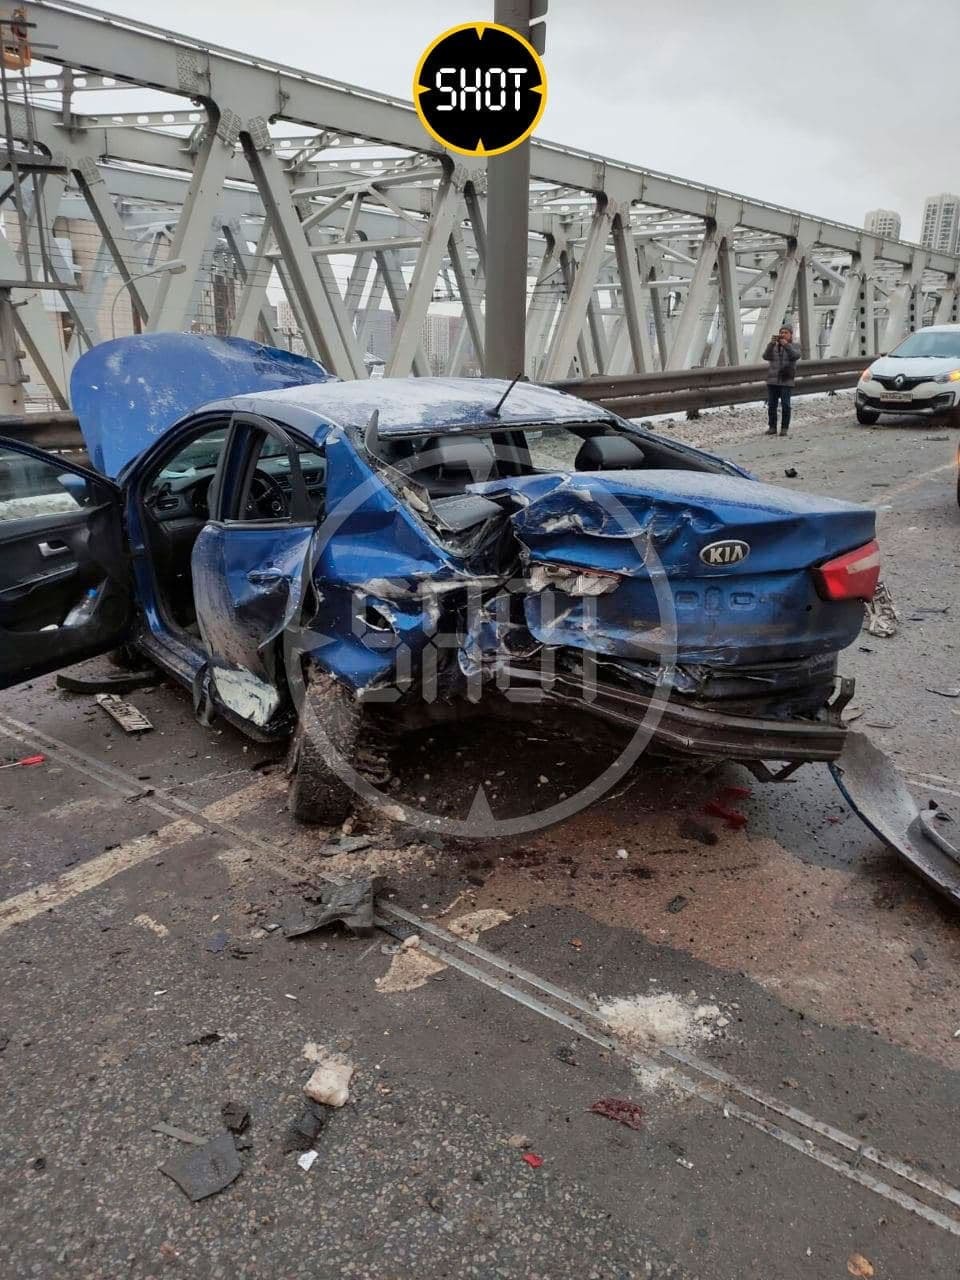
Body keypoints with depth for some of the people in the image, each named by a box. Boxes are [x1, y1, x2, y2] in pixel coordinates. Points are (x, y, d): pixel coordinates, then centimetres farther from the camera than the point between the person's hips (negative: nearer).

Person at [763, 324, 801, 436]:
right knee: (771, 404, 1)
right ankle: (772, 427, 9)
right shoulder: (773, 346, 11)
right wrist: (771, 344, -21)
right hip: (772, 380, 2)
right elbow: (766, 356, -7)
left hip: (786, 381, -2)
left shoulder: (794, 346, 8)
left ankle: (784, 428, -2)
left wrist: (786, 345, -25)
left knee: (785, 405, -7)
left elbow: (796, 356, -13)